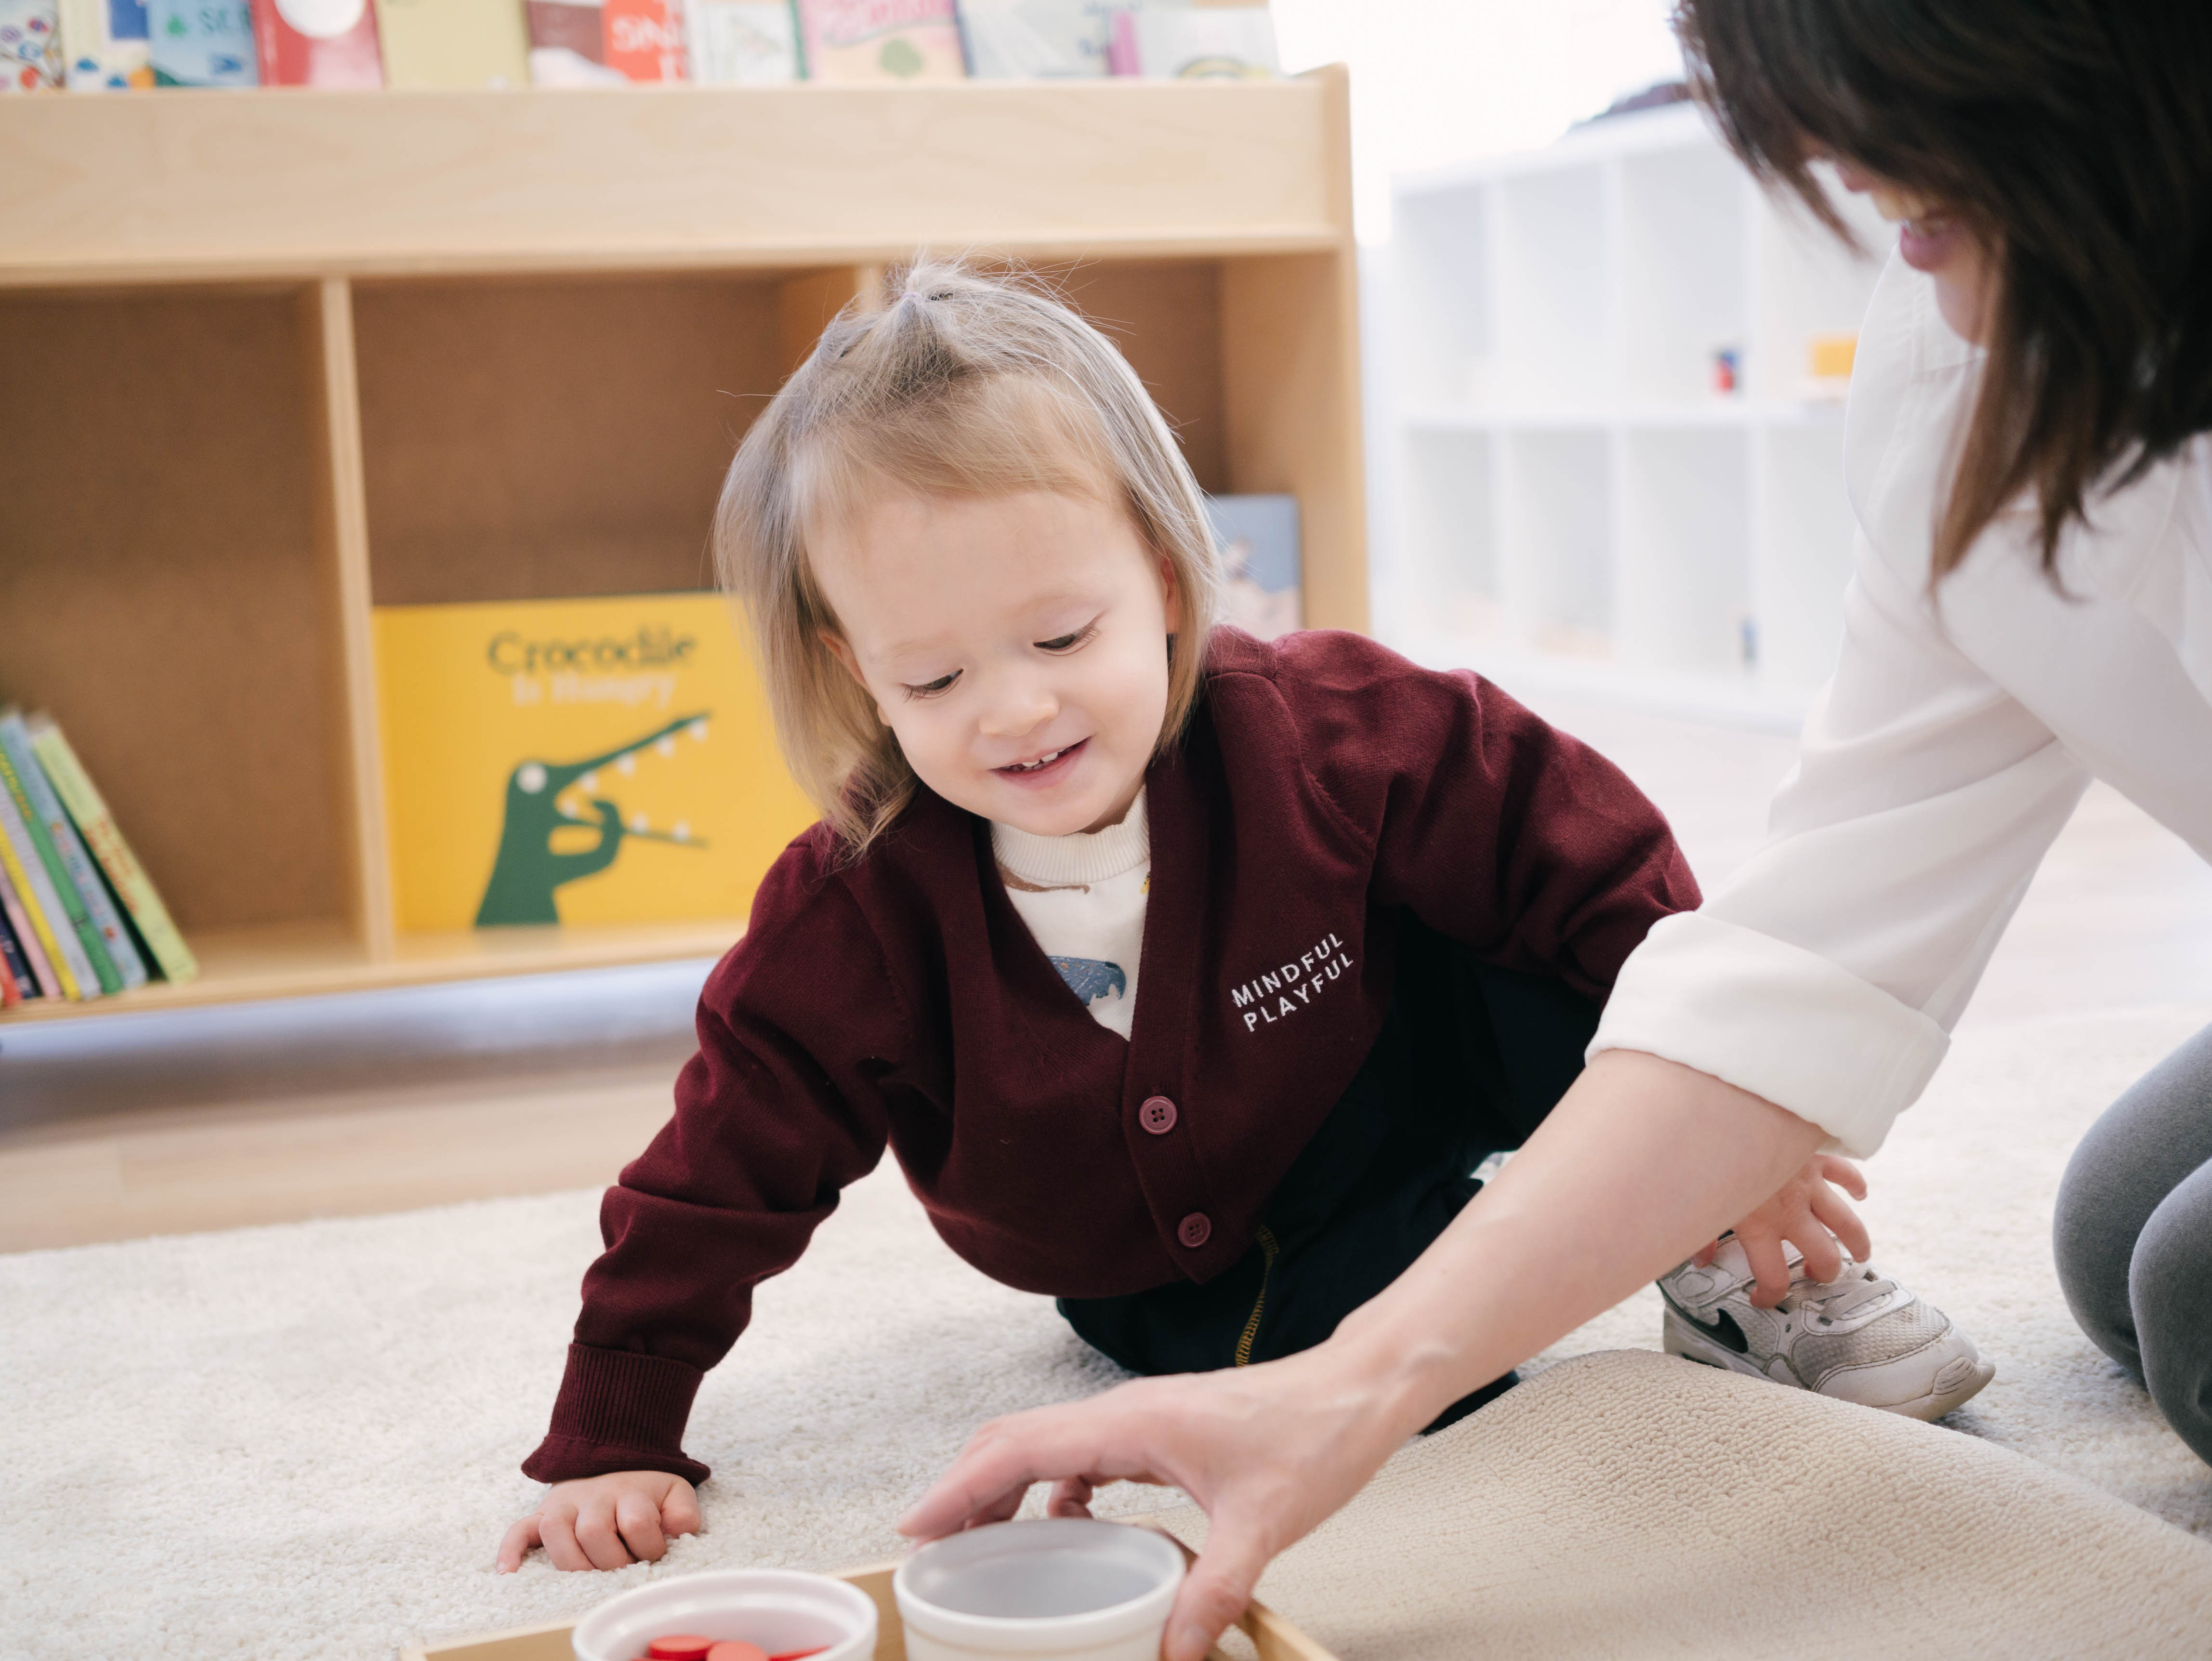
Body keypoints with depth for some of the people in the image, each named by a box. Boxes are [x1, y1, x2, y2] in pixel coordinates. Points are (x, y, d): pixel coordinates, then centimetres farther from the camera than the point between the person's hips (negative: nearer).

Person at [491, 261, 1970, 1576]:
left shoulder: (1325, 733, -28)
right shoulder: (856, 919, -24)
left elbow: (1601, 871, -20)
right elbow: (725, 1174, -14)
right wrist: (615, 1449, -14)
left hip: (1379, 1110, 0)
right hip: (1163, 1286, 1)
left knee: (1535, 983, -27)